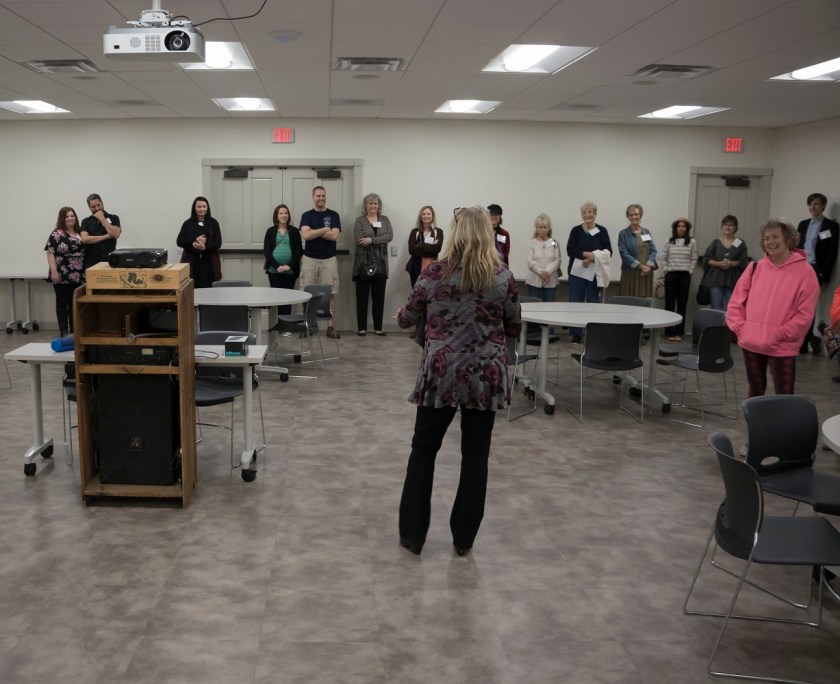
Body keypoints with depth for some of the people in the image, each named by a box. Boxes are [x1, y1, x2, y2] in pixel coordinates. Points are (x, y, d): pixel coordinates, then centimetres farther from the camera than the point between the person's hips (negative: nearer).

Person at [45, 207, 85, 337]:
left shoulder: (81, 233, 10)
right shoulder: (56, 234, -4)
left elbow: (86, 250, 16)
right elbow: (50, 253, -8)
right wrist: (54, 271, -16)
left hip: (78, 276, 4)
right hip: (62, 276, -4)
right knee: (62, 303, 3)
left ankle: (74, 330, 16)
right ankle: (63, 331, 7)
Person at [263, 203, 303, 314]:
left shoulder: (294, 231, 7)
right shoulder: (271, 231, 7)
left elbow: (299, 251, 2)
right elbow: (266, 251, 1)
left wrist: (290, 266, -10)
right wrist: (277, 266, -10)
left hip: (290, 271, 0)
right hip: (274, 271, 0)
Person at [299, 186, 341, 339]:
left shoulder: (333, 215, 4)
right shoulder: (307, 215, 5)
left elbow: (334, 235, -10)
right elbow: (306, 235, -11)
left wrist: (314, 232, -8)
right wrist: (325, 229, -8)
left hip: (329, 259, 0)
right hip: (309, 259, 1)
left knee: (330, 294, -3)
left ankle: (331, 326, 0)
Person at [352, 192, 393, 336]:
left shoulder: (385, 220, 12)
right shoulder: (360, 221, 3)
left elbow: (390, 236, -5)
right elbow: (359, 240, -11)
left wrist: (372, 240, -17)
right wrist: (380, 241, -9)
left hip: (381, 264, 3)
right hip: (363, 263, -3)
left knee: (379, 297, 5)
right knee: (362, 297, 1)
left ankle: (378, 328, 12)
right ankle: (362, 328, 7)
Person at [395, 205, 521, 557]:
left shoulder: (434, 274, -4)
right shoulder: (503, 277, -3)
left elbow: (407, 319, 7)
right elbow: (514, 328, 8)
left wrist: (399, 314, 30)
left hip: (441, 373, 0)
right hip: (486, 376, 1)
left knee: (424, 449, 13)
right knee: (475, 455, 11)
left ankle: (412, 534, 18)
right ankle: (463, 537, 18)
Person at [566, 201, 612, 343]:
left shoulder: (602, 231, 2)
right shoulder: (576, 230, 2)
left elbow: (608, 251, -1)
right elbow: (570, 250, -5)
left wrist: (592, 259, -15)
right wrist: (586, 254, -20)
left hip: (595, 273, 0)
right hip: (577, 271, 0)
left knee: (593, 303, 4)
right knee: (575, 303, 0)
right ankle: (576, 334, 11)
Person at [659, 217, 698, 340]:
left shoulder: (692, 242, 3)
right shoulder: (669, 242, 5)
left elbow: (694, 259, 5)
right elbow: (662, 257, 7)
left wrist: (689, 272, -2)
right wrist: (665, 270, 0)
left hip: (685, 276, 0)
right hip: (671, 275, 0)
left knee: (682, 304, 3)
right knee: (670, 304, 2)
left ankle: (679, 332, 9)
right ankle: (669, 332, 8)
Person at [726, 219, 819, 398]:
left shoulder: (805, 271, -6)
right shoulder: (755, 268, 6)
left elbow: (805, 313, -9)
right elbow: (736, 302, 10)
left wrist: (779, 334, -13)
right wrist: (740, 327, -3)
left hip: (782, 348, -4)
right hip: (751, 343, 4)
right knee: (755, 390, 17)